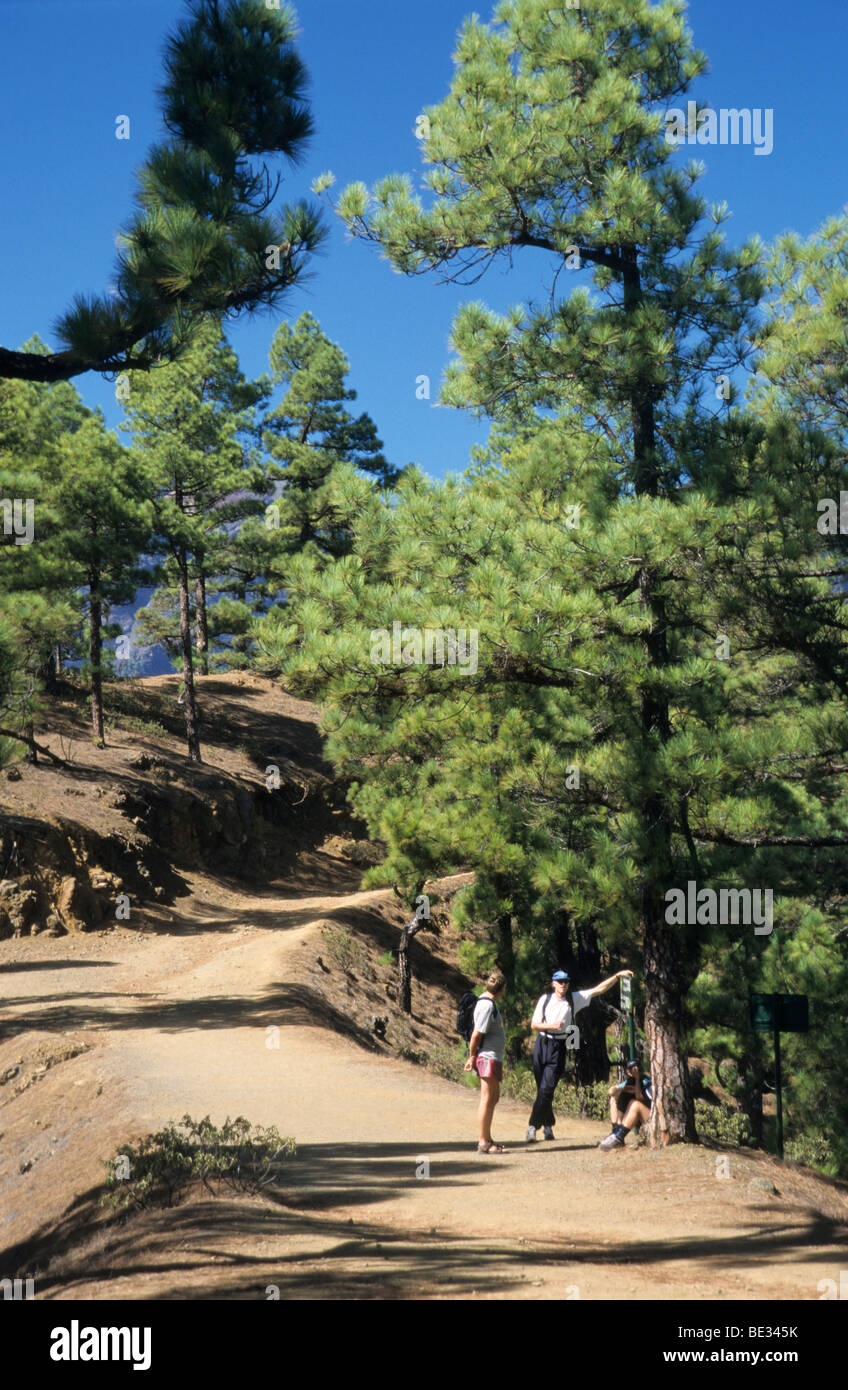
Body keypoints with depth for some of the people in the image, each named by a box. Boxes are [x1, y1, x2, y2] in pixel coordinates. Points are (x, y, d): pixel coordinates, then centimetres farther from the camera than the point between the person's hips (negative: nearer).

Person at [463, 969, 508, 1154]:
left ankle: (486, 1139, 24)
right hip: (488, 1057, -10)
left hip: (493, 1057, 10)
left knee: (493, 1097, 16)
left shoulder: (487, 1002, 13)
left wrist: (473, 1057, 16)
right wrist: (472, 1057, -8)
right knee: (487, 1099, -5)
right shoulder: (487, 1006, -18)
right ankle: (484, 1142, -1)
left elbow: (477, 1034, 16)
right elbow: (476, 1035, -18)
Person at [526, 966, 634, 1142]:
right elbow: (534, 1025, 4)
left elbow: (599, 989, 4)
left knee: (547, 1088, -11)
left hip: (559, 1047, -1)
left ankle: (533, 1125, -7)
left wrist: (617, 976, -4)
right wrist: (552, 1025, -13)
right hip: (542, 1043, 1)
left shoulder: (575, 999, 7)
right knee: (542, 1088, 6)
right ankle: (548, 1124, 21)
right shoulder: (545, 999, 7)